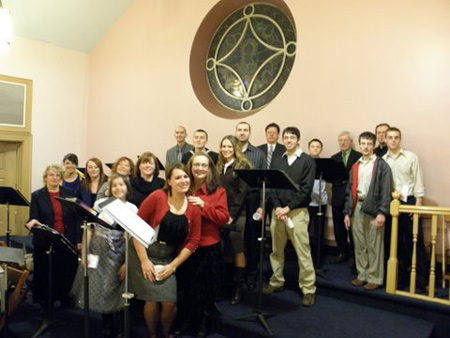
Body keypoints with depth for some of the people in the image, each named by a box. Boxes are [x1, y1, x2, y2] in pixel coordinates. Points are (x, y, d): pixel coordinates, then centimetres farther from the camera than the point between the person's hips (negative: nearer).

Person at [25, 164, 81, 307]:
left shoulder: (69, 193, 4)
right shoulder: (37, 195, 0)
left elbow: (77, 218, 5)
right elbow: (33, 219, -6)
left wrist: (78, 240, 0)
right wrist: (32, 222, -30)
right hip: (45, 243, -1)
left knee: (67, 273, 8)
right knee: (45, 274, 7)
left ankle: (66, 300, 26)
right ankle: (45, 303, 24)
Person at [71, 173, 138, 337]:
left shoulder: (132, 209, -3)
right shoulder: (100, 203, -2)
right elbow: (90, 228, 0)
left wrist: (127, 263, -5)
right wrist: (85, 252, -5)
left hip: (117, 255, -1)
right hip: (97, 251, 1)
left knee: (113, 293, 7)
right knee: (98, 290, 9)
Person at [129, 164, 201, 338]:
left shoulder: (194, 208, -1)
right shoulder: (157, 197, -13)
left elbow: (193, 241, 1)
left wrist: (173, 265, -4)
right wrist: (144, 260, -14)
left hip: (168, 259, 3)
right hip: (144, 254, -3)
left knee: (170, 303, -3)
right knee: (152, 301, -7)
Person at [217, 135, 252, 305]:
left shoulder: (242, 166, -4)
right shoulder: (219, 167, 14)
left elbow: (242, 192, -10)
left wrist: (232, 214, -14)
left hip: (237, 215, -5)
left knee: (237, 250, 1)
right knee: (223, 251, 6)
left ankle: (238, 287, 12)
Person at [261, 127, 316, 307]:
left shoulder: (307, 161, -1)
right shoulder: (278, 162, 13)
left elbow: (306, 188, -9)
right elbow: (271, 186, 7)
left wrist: (288, 207, -14)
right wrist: (277, 207, -9)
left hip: (298, 211, -4)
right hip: (278, 211, 5)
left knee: (303, 252, -3)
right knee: (276, 250, 11)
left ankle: (308, 289, 7)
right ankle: (276, 282, 26)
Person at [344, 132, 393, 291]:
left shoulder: (381, 165, -2)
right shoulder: (355, 166, 14)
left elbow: (386, 190, -8)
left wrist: (382, 212, -16)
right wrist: (347, 212, 9)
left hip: (373, 208, -5)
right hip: (356, 208, 5)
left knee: (374, 246, 1)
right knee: (359, 245, 11)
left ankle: (375, 278, 12)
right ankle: (362, 275, 22)